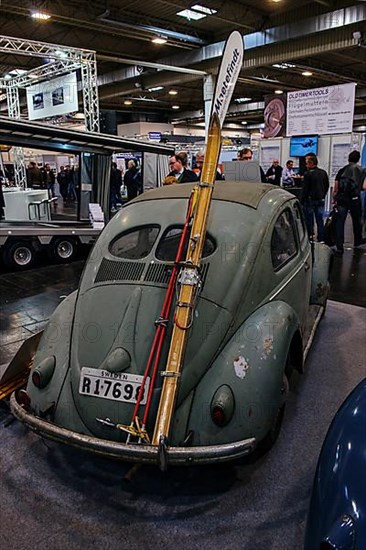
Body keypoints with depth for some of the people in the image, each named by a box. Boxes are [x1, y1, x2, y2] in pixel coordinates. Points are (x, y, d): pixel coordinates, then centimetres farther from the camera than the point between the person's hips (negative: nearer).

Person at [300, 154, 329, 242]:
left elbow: (305, 189, -14)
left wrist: (301, 201, -8)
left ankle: (309, 237, 5)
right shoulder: (323, 173, 7)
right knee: (320, 220, 10)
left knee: (309, 220, 3)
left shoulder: (308, 174, -14)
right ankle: (321, 239, 12)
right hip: (321, 200, 6)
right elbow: (327, 186, 15)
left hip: (310, 199, -6)